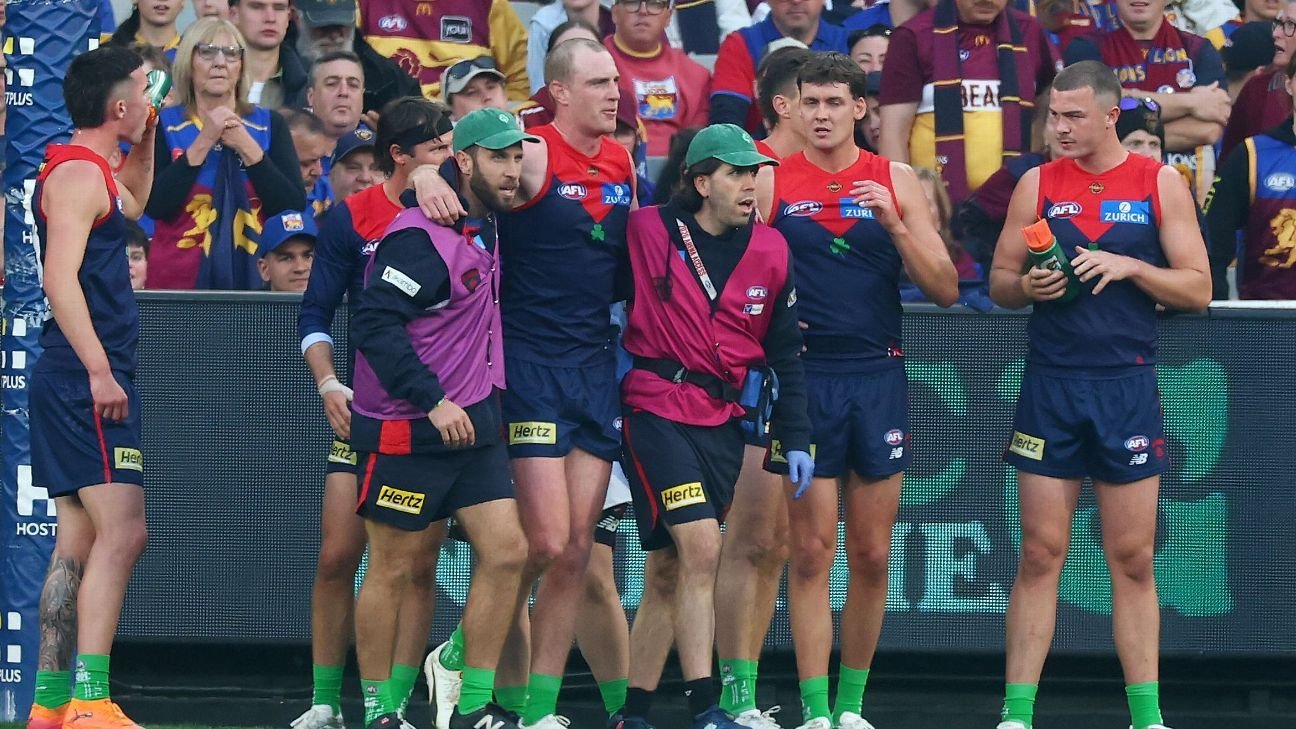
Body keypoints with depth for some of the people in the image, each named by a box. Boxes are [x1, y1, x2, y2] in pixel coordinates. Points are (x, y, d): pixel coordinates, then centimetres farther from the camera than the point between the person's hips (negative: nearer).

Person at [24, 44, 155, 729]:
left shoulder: (89, 172, 18)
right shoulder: (77, 174, -12)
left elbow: (132, 204, 43)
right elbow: (60, 276, -22)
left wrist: (148, 134, 30)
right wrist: (99, 370, -26)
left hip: (85, 381, 11)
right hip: (85, 381, -11)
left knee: (79, 541, 10)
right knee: (122, 531, -16)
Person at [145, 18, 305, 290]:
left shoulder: (269, 125, 6)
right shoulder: (165, 125, 1)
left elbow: (294, 207, -4)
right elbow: (155, 206, -11)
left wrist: (248, 149, -11)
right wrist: (203, 142, -13)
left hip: (251, 275, 1)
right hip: (180, 277, -1)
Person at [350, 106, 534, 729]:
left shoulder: (486, 228, 10)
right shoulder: (422, 235, -17)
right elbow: (375, 323, -22)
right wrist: (433, 403, -23)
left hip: (472, 421, 8)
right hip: (407, 432, -8)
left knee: (506, 551, 1)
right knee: (392, 569, 0)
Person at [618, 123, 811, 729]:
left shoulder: (769, 251, 7)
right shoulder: (647, 231, -7)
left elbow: (785, 350, 12)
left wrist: (796, 438, 9)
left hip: (723, 421, 5)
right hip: (657, 409, -5)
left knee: (667, 571, 7)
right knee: (701, 547, -17)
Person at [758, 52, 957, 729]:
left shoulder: (896, 181, 6)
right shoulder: (772, 183, 3)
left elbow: (945, 290, 3)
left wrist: (895, 223, -10)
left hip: (878, 378, 2)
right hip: (804, 378, -2)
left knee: (871, 555, 4)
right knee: (811, 551, -4)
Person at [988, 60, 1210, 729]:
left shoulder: (1160, 184, 2)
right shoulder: (1038, 184, 6)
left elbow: (1197, 290, 1)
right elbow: (998, 284, 11)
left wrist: (1129, 267, -13)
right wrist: (1026, 285, -11)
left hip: (1128, 385, -1)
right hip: (1050, 383, 1)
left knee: (1133, 559, 2)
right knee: (1041, 554, 0)